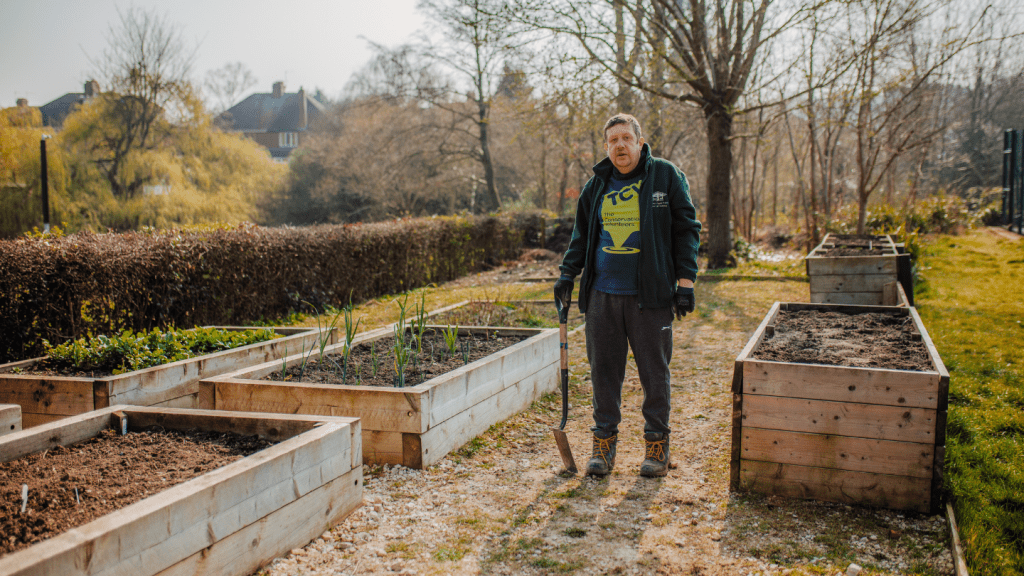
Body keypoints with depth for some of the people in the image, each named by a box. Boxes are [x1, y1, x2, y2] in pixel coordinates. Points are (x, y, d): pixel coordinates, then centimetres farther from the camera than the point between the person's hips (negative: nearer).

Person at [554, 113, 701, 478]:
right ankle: (604, 443, 20)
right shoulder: (597, 185, 12)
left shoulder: (666, 176, 1)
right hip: (602, 295, 3)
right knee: (603, 371, 7)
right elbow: (582, 235, 21)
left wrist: (685, 281, -5)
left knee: (654, 372, 5)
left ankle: (657, 445, 20)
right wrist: (568, 272, 9)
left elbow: (686, 229, 1)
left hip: (650, 296, -3)